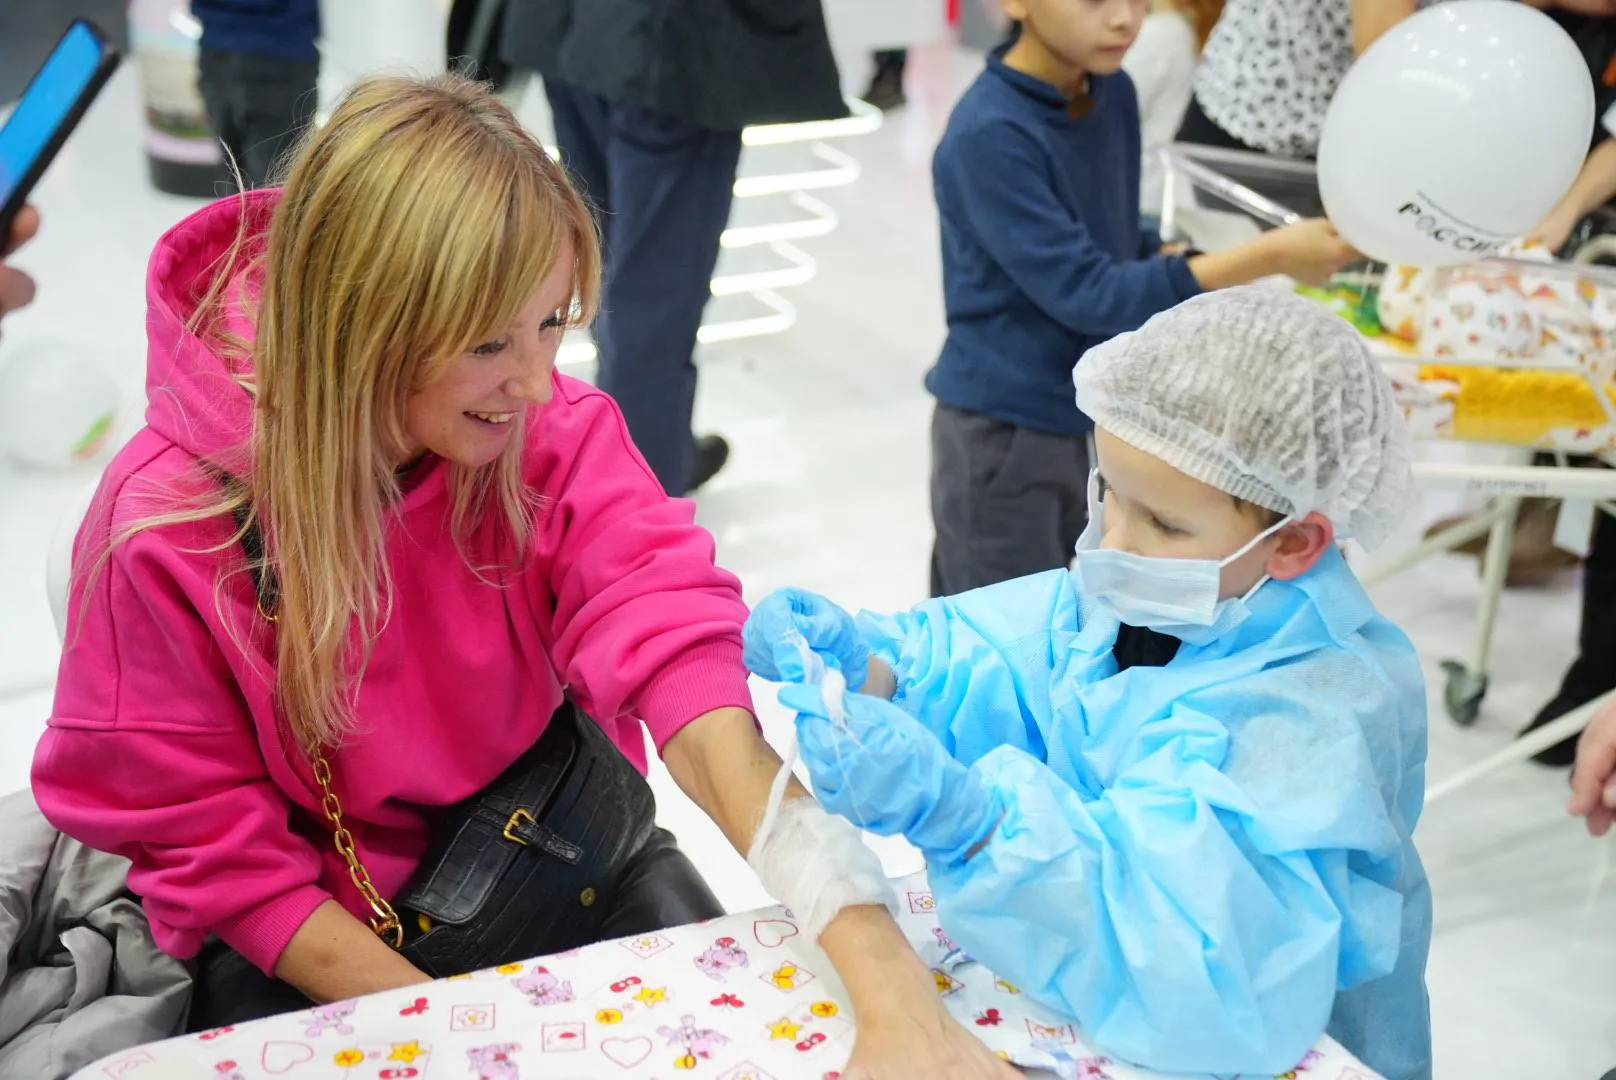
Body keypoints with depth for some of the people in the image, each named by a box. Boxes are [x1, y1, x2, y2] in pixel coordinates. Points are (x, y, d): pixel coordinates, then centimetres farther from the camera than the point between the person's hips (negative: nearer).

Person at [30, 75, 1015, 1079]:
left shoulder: (561, 434, -18)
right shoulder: (169, 524, -23)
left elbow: (679, 659, -31)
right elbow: (215, 850, -13)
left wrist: (895, 995, -43)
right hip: (314, 946, -1)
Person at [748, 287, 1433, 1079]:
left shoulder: (1314, 714, -29)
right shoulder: (1137, 594, -6)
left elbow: (1213, 964, -41)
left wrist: (961, 816, -49)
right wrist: (868, 665, -22)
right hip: (1089, 1011, 6)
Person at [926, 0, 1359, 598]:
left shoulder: (1113, 94, 0)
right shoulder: (989, 135, -24)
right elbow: (1082, 292, -25)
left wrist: (1218, 284, -7)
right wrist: (1266, 257, -28)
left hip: (1069, 415, 7)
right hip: (1000, 431, -7)